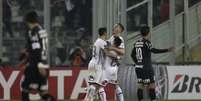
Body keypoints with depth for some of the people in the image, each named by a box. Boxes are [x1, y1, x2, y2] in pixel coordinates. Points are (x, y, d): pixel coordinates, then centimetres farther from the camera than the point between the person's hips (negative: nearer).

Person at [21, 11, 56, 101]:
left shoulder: (33, 31, -11)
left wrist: (40, 65, -25)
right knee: (42, 91, 9)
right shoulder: (42, 31, 16)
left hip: (35, 66, -8)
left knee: (25, 88, 3)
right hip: (43, 66, 8)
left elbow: (37, 49, -20)